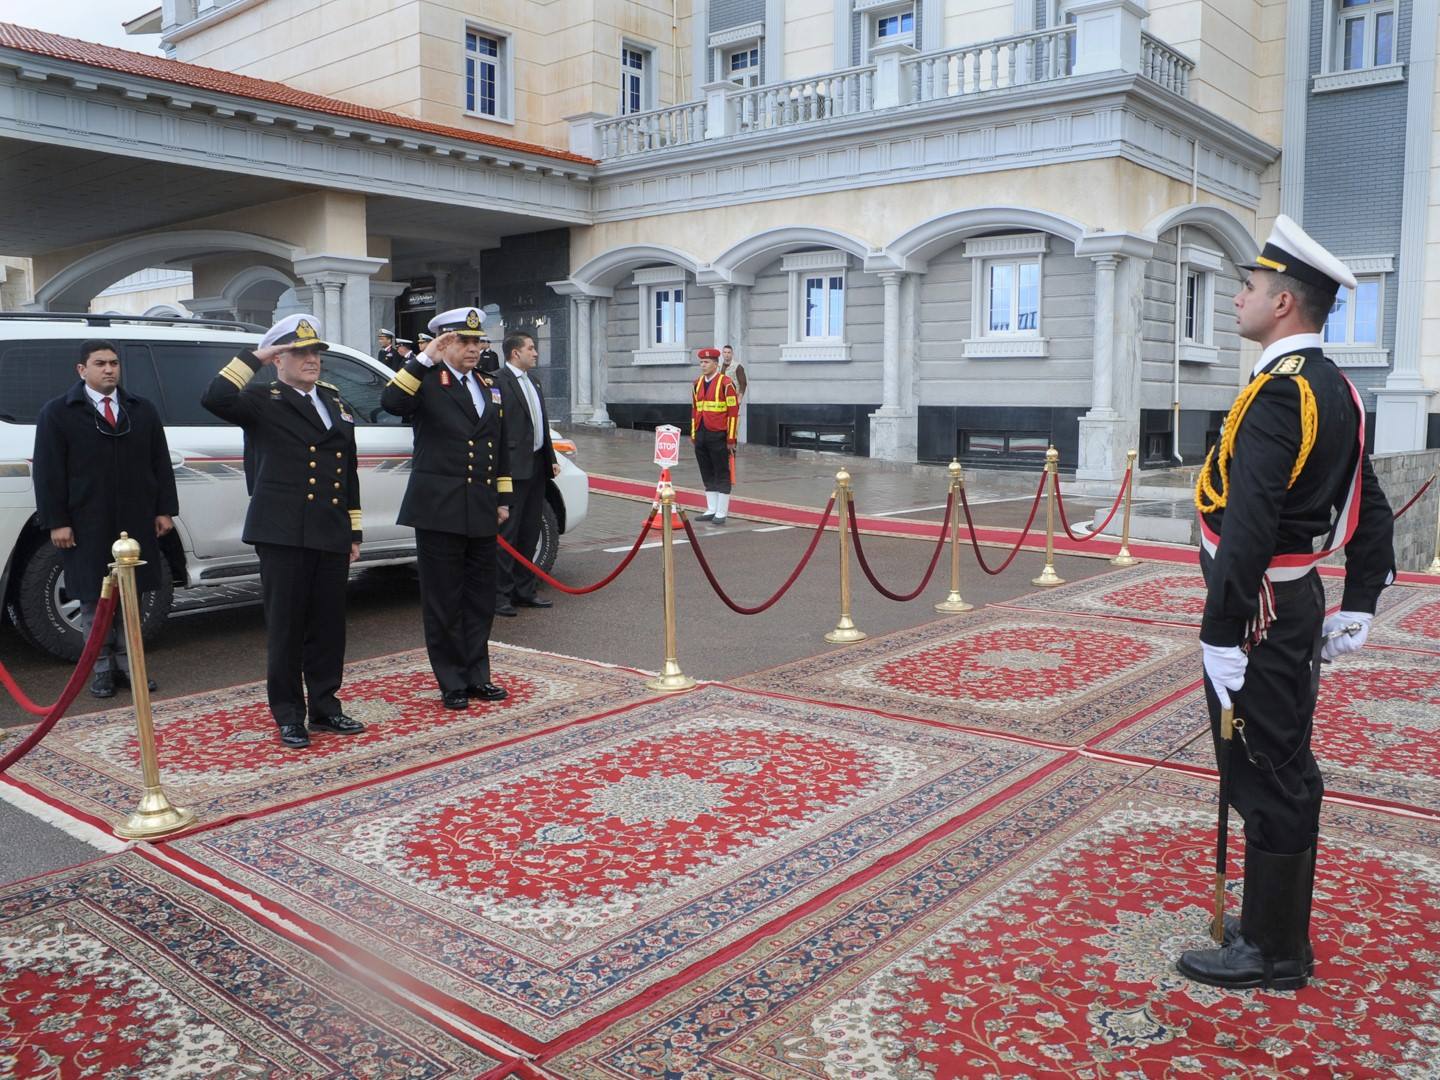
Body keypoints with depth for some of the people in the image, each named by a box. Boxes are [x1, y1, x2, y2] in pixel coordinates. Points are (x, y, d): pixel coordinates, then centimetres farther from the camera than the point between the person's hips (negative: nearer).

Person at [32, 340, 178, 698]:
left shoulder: (143, 411, 11)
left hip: (136, 522, 3)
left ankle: (128, 665, 16)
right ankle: (102, 668, 11)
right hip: (87, 526, -3)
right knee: (94, 599, 3)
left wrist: (164, 510, 5)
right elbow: (48, 472, -2)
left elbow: (161, 464, 11)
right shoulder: (57, 413, 2)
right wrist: (56, 521, -8)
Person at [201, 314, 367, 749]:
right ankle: (288, 714, 13)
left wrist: (354, 531, 16)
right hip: (283, 534, -5)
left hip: (331, 534, 5)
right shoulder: (262, 400, 0)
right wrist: (253, 357, -14)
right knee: (286, 626, 3)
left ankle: (325, 706, 22)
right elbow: (215, 399, -22)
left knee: (328, 625, 10)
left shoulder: (334, 400, 17)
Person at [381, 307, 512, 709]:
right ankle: (452, 683, 13)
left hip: (481, 512, 6)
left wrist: (503, 499, 17)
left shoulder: (490, 388, 16)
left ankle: (478, 676, 24)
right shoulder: (427, 382, -4)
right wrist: (425, 359, -24)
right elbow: (391, 402, -25)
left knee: (481, 599, 12)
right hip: (440, 510, -6)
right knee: (444, 601, 2)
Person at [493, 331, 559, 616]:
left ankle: (524, 590, 22)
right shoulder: (499, 381, -11)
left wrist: (551, 458, 16)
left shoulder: (532, 381, 17)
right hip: (514, 468, -9)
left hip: (536, 466, 9)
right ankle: (500, 595, 3)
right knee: (507, 533, -4)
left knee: (530, 532, 13)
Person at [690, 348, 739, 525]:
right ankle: (711, 510, 18)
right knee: (707, 475, 11)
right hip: (701, 436, 6)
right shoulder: (697, 383, 12)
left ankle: (722, 513, 5)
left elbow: (733, 412, -9)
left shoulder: (726, 383, -7)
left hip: (718, 436, -6)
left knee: (722, 475, 1)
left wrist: (731, 439, -13)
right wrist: (693, 434, 12)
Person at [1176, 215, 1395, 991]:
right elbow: (1370, 511, 16)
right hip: (1300, 604, 10)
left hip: (1259, 614, -10)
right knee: (1288, 768, 18)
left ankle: (1270, 954, 15)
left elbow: (1249, 525, -28)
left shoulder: (1277, 392, -20)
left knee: (1266, 779, 1)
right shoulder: (1336, 390, 11)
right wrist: (1358, 608, 18)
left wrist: (1219, 634, -26)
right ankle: (1282, 927, 33)